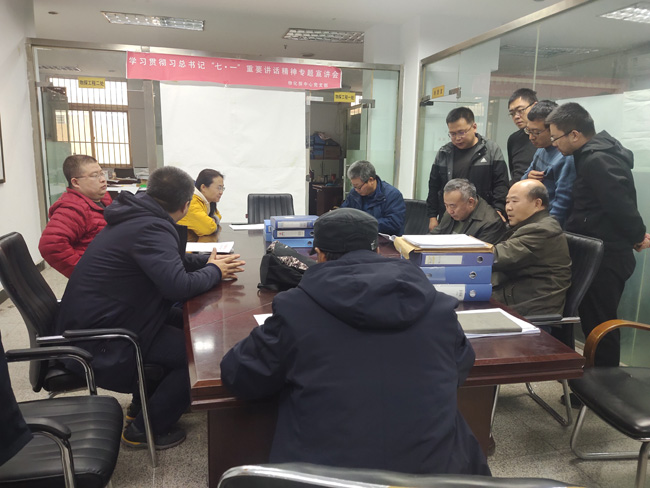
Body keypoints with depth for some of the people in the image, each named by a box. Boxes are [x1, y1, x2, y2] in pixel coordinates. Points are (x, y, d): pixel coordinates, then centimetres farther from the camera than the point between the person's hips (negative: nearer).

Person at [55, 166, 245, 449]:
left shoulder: (139, 217, 8)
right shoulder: (151, 228, -24)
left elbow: (171, 262, 19)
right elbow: (178, 285, -32)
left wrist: (209, 261, 4)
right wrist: (214, 272, -13)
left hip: (90, 320, 10)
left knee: (183, 322, 15)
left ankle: (144, 403, 26)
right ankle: (145, 429, 7)